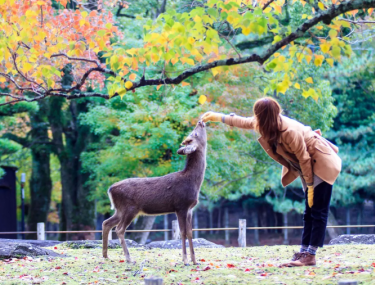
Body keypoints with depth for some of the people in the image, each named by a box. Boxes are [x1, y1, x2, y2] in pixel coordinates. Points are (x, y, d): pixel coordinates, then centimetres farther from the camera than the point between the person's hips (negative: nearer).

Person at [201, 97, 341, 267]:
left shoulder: (289, 131, -30)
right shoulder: (268, 125, -6)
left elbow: (304, 159, -23)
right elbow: (244, 122, 12)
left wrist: (310, 185, -17)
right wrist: (220, 118, 16)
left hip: (321, 163, -9)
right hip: (308, 168, 9)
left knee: (318, 212, -8)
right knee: (309, 213, 7)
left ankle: (310, 255, -12)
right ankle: (303, 252, 5)